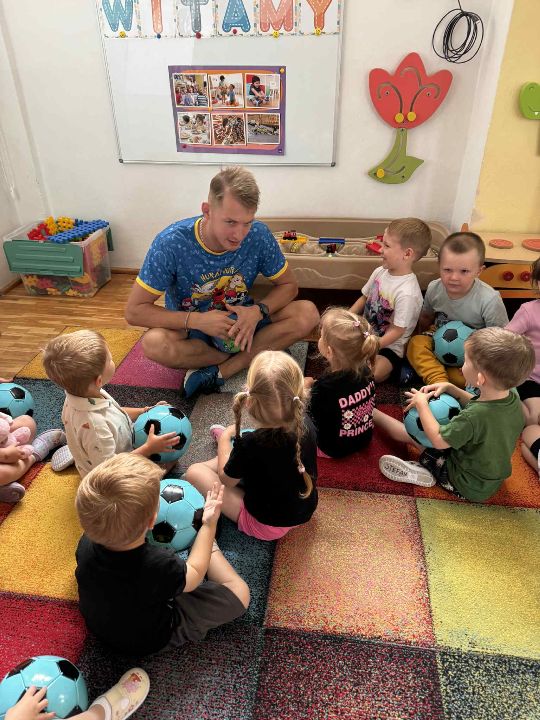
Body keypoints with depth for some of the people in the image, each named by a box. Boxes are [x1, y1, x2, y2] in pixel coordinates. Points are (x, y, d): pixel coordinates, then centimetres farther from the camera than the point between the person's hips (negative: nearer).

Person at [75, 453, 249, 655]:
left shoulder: (86, 543, -27)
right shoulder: (159, 565, -41)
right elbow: (194, 575, -17)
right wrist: (209, 525, -10)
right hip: (149, 640, -5)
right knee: (239, 592, -1)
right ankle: (208, 543, 21)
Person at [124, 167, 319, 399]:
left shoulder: (258, 235, -18)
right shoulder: (171, 243, -24)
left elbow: (288, 285, -4)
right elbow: (134, 311, -20)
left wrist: (258, 311, -25)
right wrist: (198, 320, -31)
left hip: (240, 320, 3)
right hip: (189, 329, -2)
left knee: (307, 313, -20)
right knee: (153, 343, -36)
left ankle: (218, 371, -21)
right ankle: (249, 358, -14)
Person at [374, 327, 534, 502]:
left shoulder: (473, 418, -40)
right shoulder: (512, 397, -14)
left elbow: (438, 440, -26)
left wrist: (422, 404, -16)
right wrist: (450, 388, -2)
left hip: (467, 486, -8)